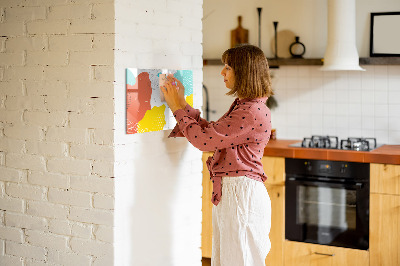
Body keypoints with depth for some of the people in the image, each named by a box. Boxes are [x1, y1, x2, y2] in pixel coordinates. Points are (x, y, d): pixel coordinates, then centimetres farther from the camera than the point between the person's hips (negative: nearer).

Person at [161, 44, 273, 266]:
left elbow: (204, 139, -19)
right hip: (228, 192, 10)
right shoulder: (242, 106, 13)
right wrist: (182, 105, 13)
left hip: (242, 193, -10)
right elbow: (211, 132, 17)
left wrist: (178, 108, -7)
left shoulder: (253, 112, -20)